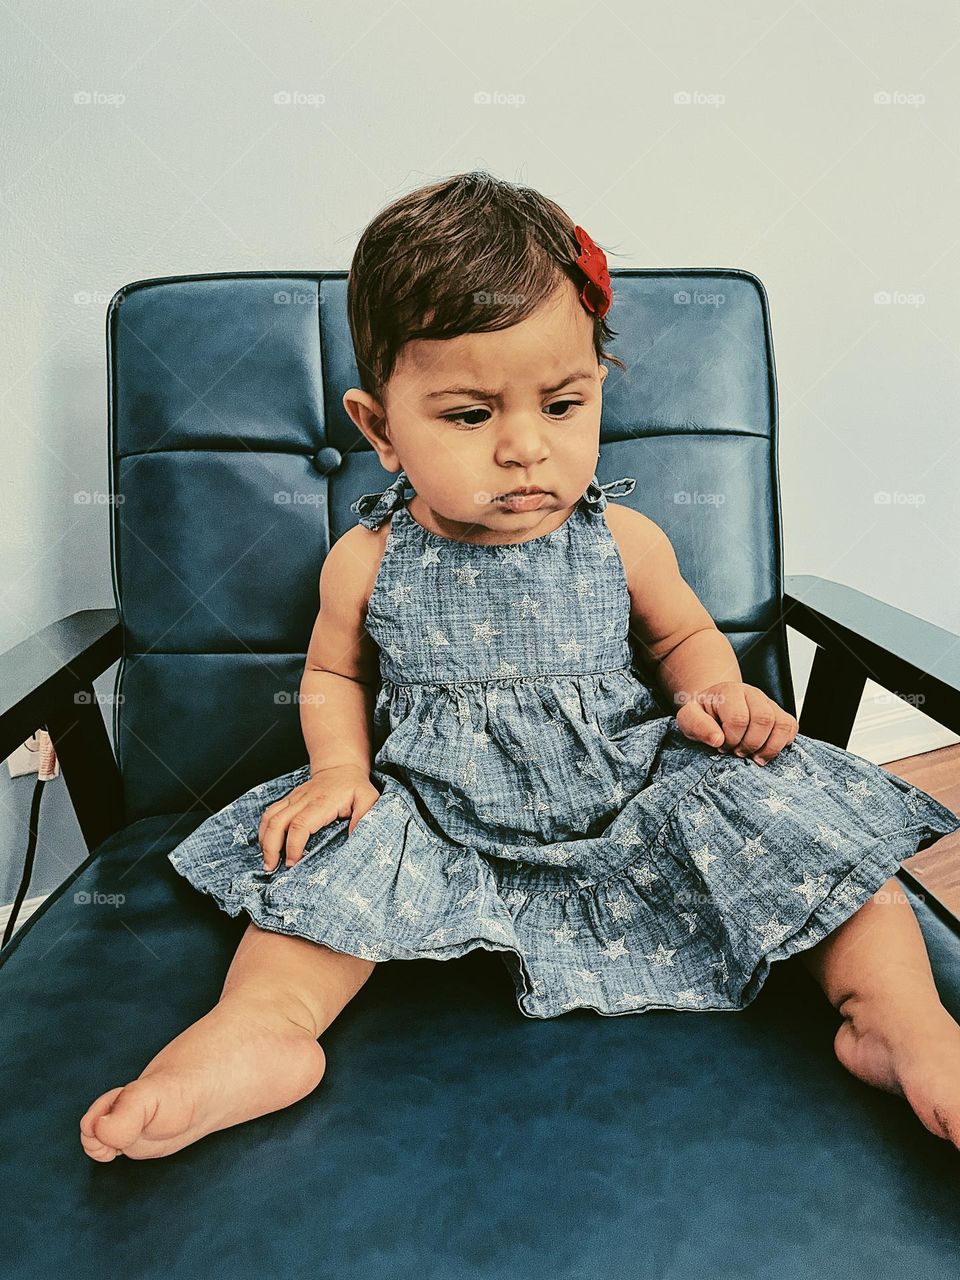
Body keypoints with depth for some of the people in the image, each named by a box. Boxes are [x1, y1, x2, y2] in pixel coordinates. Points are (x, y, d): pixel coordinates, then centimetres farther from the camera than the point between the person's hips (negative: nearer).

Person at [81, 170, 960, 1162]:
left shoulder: (624, 543, -6)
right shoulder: (368, 561, -6)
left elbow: (682, 636, 12)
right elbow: (335, 675, 10)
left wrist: (717, 696, -11)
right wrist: (338, 768, -10)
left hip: (630, 801, 0)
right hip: (438, 815, 1)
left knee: (785, 811, -17)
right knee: (331, 857, -20)